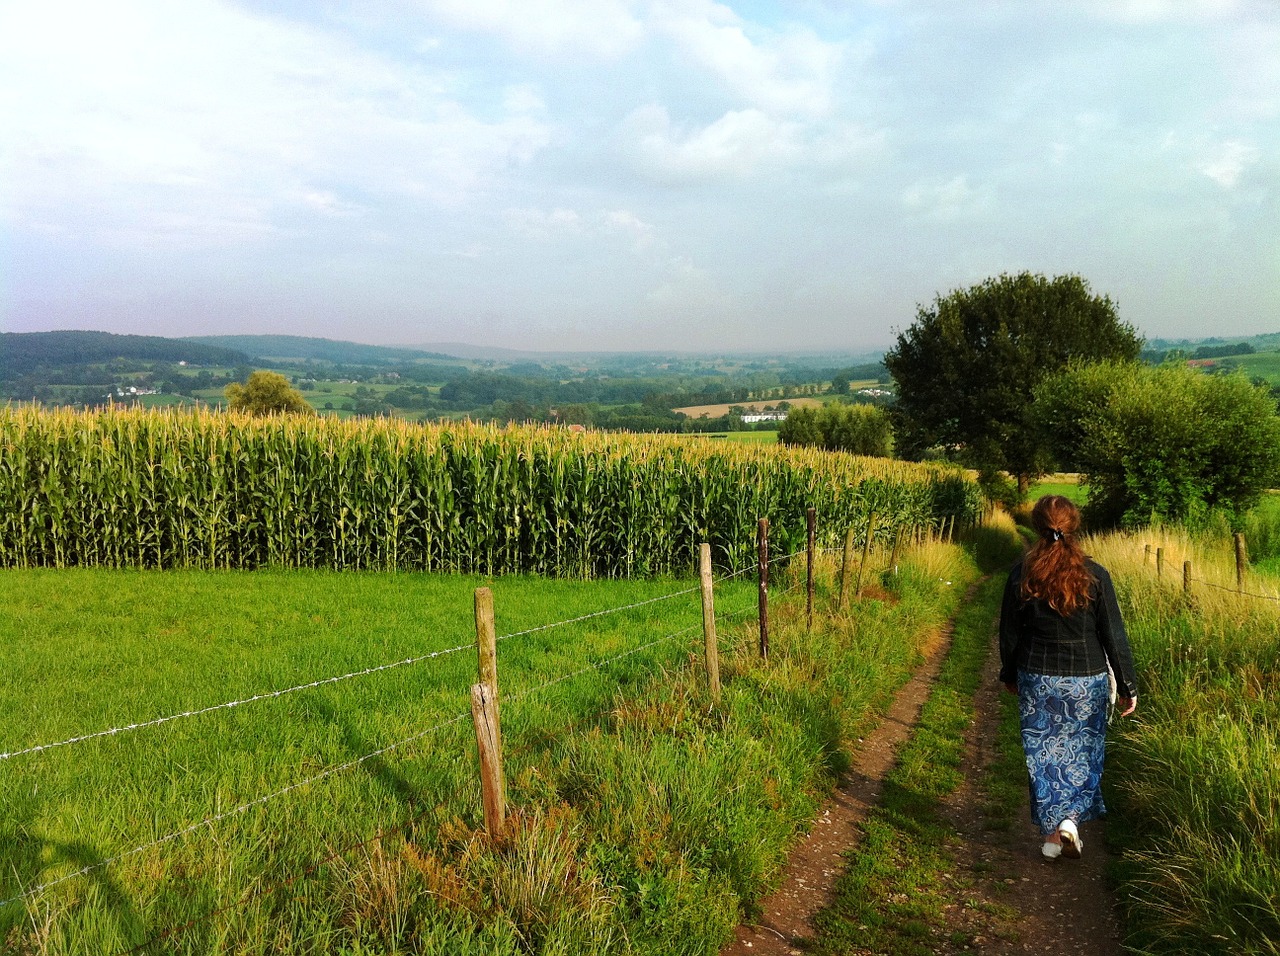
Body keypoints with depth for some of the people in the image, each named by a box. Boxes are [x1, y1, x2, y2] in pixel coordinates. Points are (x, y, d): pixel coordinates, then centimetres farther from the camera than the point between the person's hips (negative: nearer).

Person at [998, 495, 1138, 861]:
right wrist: (1127, 685, 4)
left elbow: (1009, 632, 1)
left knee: (1043, 755, 11)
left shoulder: (1021, 574, -8)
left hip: (1037, 680, 1)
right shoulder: (1094, 576, -10)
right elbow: (1114, 635, -5)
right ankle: (1071, 817, 3)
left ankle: (1051, 835, 16)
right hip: (1087, 680, 0)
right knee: (1083, 751, 17)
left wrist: (1009, 674, 16)